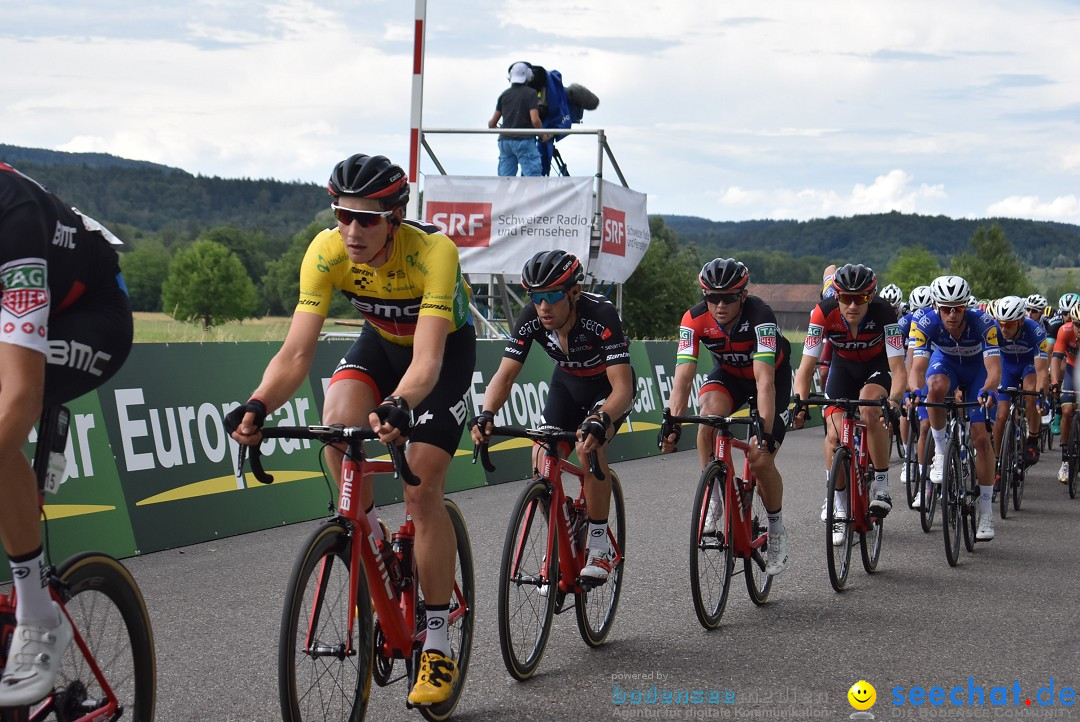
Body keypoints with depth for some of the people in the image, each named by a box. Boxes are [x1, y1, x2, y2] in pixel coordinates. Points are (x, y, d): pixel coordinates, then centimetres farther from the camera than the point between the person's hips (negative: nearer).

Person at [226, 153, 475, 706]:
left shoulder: (433, 251, -37)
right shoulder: (327, 251, -27)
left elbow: (427, 360, -45)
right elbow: (297, 352, -31)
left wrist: (398, 407, -66)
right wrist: (258, 406, -49)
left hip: (446, 350, -3)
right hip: (381, 341, 4)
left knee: (422, 490, -14)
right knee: (338, 424, -29)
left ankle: (437, 646, -3)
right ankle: (372, 542, -3)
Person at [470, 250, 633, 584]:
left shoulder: (601, 315, -37)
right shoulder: (531, 318, -24)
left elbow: (623, 387, -43)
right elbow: (505, 375, -25)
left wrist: (600, 420, -62)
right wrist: (486, 414, -46)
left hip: (609, 385, -4)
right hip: (568, 383, 5)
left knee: (589, 448, -30)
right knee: (542, 458, -14)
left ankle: (599, 546, -14)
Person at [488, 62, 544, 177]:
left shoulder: (504, 95, 11)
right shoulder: (531, 93, -4)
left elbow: (492, 123, 13)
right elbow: (535, 120, -15)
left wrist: (491, 125, 36)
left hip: (505, 140, 5)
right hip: (524, 140, -5)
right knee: (532, 176, -5)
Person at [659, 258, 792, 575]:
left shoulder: (760, 315, -36)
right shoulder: (695, 319, -26)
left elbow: (764, 380, -43)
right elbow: (683, 377, -31)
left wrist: (766, 430, -53)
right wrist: (673, 423, -45)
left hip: (773, 375, -3)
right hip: (729, 373, 3)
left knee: (760, 459, -14)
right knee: (710, 412, -32)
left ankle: (777, 532, 10)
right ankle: (712, 499, -16)